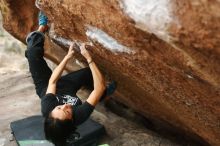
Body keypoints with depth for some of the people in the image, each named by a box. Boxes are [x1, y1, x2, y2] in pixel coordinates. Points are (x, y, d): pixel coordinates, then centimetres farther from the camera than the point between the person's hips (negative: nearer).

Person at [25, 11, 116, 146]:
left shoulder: (47, 108, -44)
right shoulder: (79, 116, -44)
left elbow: (52, 81, -30)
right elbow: (100, 87, -43)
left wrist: (68, 57, -29)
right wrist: (89, 58, -45)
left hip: (45, 87, 0)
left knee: (33, 51, -6)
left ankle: (42, 28, 25)